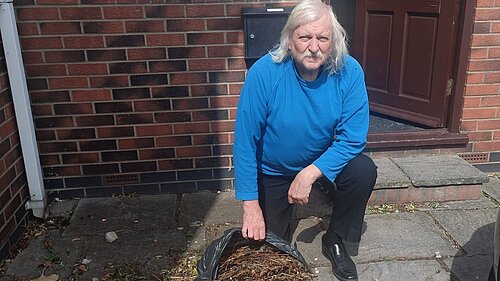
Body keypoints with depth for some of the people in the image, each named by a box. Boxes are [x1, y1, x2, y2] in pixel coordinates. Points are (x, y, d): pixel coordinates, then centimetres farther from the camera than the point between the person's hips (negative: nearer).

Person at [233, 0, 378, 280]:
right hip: (273, 170, -1)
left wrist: (310, 173, -33)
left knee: (364, 171, -26)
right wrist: (251, 205, -25)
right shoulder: (264, 72, -28)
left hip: (324, 161, 1)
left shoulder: (349, 72, -23)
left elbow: (353, 138, -22)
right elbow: (245, 141, -25)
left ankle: (335, 241, -1)